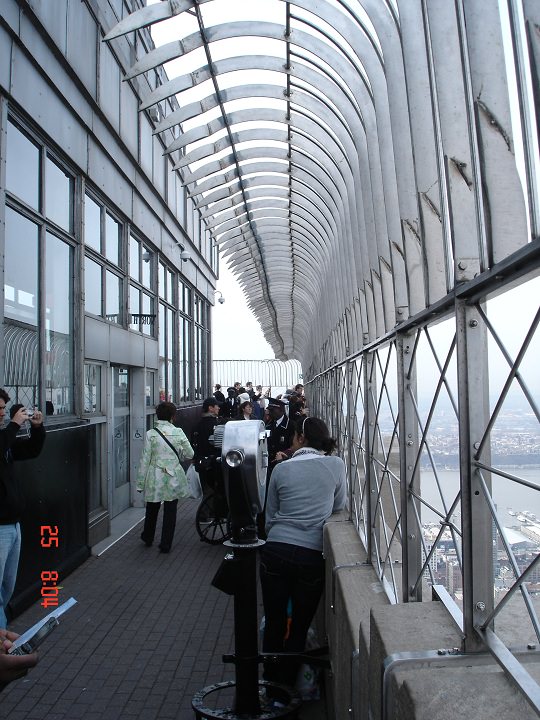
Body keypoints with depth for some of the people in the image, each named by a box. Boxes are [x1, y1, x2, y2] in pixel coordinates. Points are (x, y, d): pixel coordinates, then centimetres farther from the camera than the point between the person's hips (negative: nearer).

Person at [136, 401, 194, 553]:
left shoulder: (151, 434, -10)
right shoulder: (178, 432, -8)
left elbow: (145, 459, -7)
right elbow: (190, 454, 1)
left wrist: (140, 482, 0)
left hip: (155, 478, 1)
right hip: (174, 477, 0)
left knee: (152, 509, 21)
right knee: (170, 511, 10)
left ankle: (148, 538, 41)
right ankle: (165, 545, 16)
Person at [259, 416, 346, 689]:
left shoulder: (281, 469, 2)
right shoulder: (336, 465, 0)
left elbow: (270, 516, 8)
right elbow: (339, 507, 13)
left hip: (275, 551, 1)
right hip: (312, 556, 0)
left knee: (274, 624, 15)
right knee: (299, 628, 15)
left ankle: (269, 684, 30)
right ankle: (285, 687, 26)